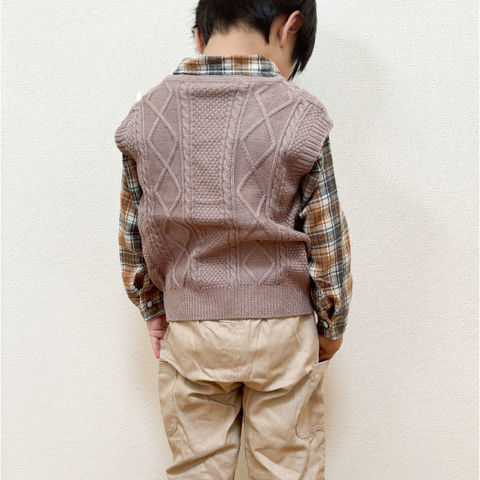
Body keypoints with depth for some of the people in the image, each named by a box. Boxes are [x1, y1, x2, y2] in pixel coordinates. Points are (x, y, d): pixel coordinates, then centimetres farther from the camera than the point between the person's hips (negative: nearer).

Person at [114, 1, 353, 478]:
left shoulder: (145, 116, -5)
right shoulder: (298, 116, -14)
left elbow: (133, 234, 2)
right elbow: (327, 242, -8)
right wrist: (331, 327, 7)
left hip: (187, 333, 2)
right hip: (282, 332, -2)